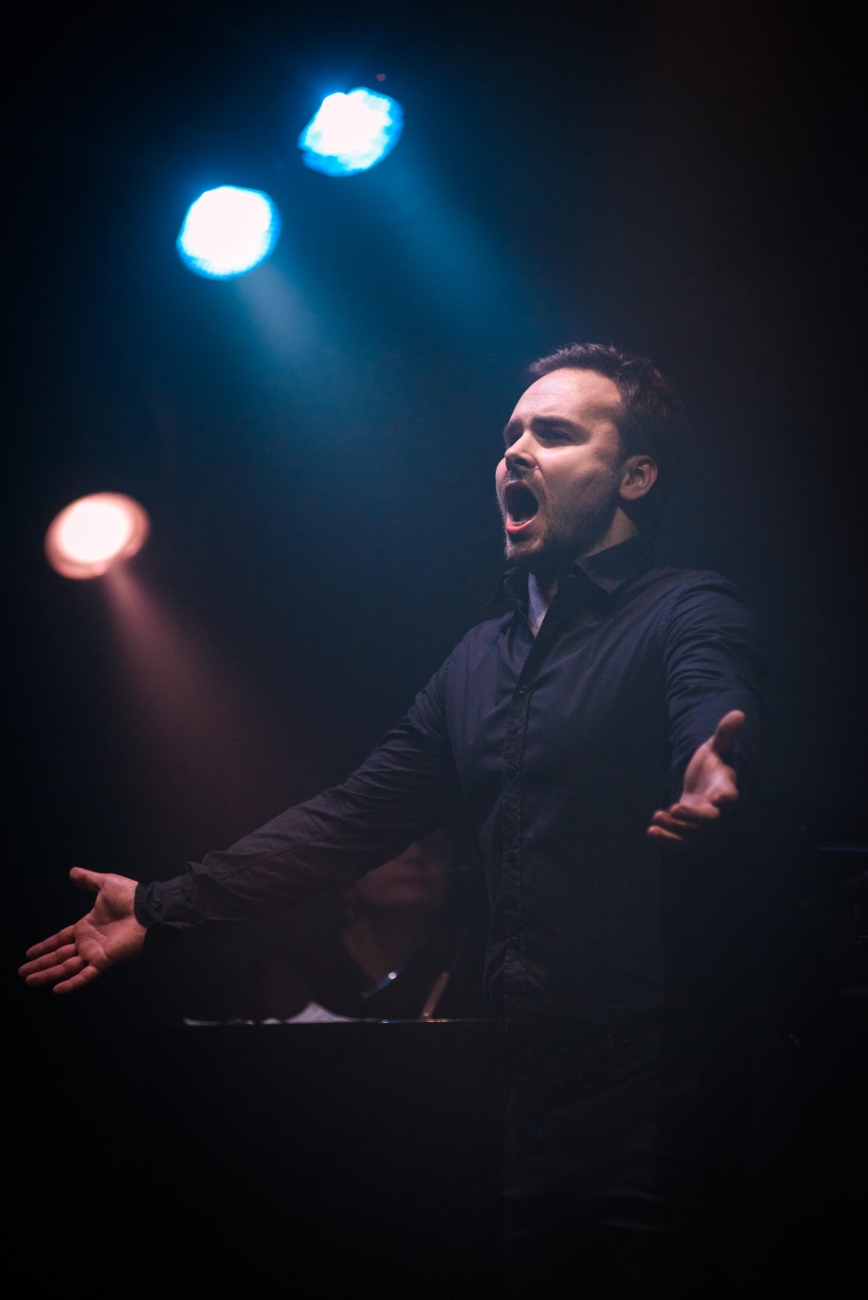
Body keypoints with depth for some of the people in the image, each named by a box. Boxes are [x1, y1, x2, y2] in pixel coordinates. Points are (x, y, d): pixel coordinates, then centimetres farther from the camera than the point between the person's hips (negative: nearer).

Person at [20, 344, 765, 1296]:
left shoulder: (689, 617, -4)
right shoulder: (480, 656, 19)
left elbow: (719, 739, -25)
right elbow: (357, 816, 20)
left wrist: (713, 789, -50)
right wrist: (165, 909, 15)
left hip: (647, 1084, -7)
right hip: (516, 1066, 7)